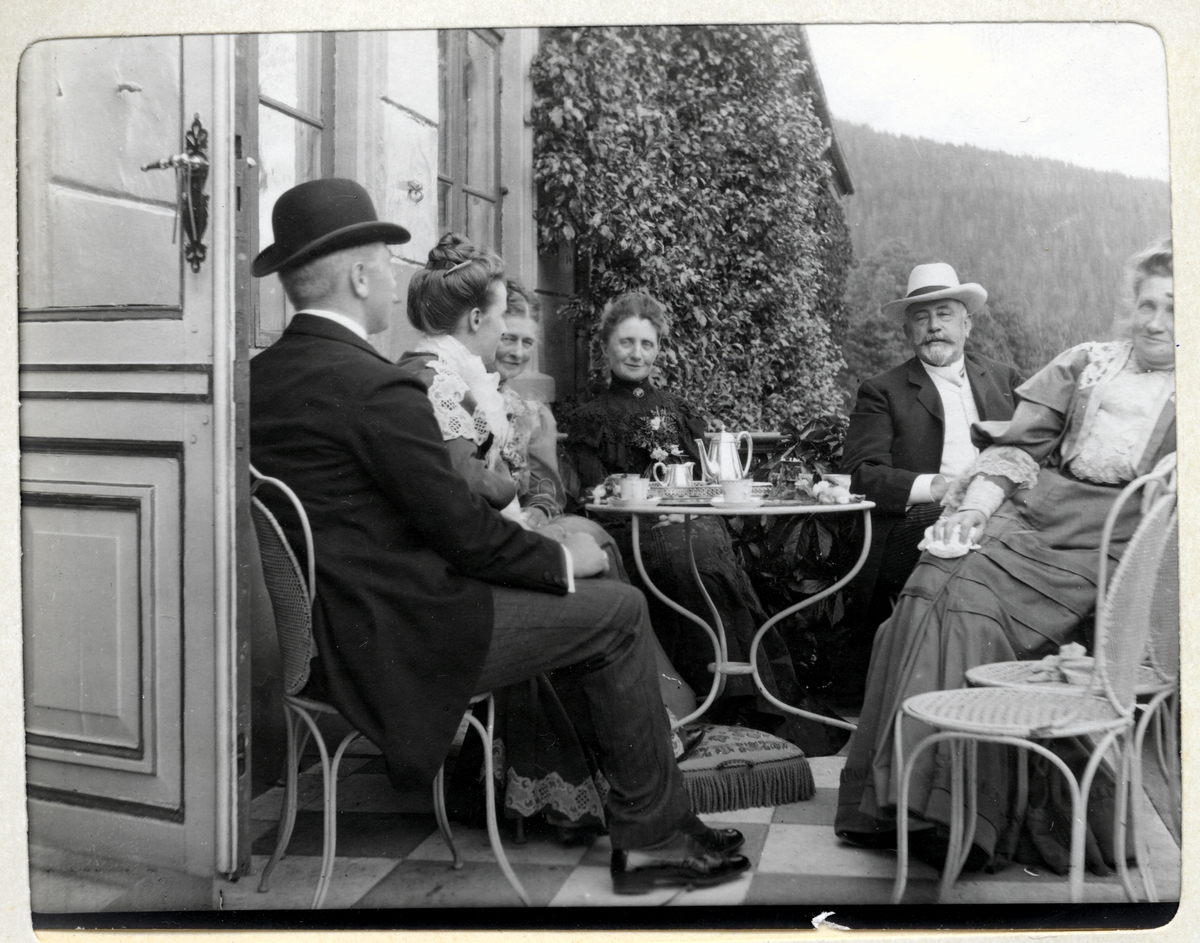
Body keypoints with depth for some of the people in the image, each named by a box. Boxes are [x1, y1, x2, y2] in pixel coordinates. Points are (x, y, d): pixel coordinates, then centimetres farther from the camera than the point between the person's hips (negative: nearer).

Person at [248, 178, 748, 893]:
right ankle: (655, 834, 13)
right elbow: (461, 527, -18)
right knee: (616, 610, 1)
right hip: (391, 642, -9)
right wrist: (561, 558, 0)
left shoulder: (260, 376, 8)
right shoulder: (374, 385, -19)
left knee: (574, 591, 22)